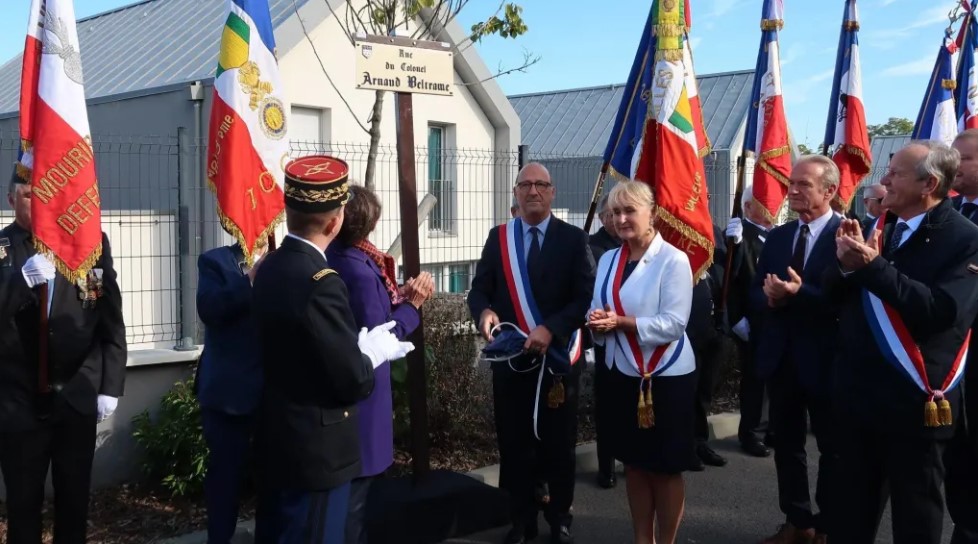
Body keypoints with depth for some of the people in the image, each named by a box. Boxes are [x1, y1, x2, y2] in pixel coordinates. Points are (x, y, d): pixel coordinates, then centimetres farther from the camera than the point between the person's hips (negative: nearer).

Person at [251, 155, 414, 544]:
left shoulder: (270, 268, 2)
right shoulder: (320, 283, -25)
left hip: (278, 439, 9)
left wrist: (360, 343, 8)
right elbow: (352, 383, -21)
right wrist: (375, 351, -3)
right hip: (315, 450, -9)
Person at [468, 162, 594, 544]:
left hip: (558, 357, -2)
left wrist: (550, 329, -23)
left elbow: (586, 296, -10)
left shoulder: (573, 239, -3)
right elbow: (479, 289, 1)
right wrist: (485, 312, -22)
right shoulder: (498, 238, 5)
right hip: (511, 357, 2)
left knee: (559, 444, 10)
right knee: (514, 444, 9)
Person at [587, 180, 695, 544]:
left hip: (666, 377, -6)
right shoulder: (608, 260, 7)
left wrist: (620, 322, -25)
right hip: (622, 374, 6)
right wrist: (597, 322, -12)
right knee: (634, 463, 15)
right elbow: (599, 313, 11)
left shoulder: (673, 260, -12)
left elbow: (673, 324, -19)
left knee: (666, 467, 6)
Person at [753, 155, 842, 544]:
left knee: (833, 448, 10)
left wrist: (800, 293, -31)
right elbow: (755, 293, 6)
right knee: (787, 445, 15)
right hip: (781, 357, 6)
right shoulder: (777, 237, 8)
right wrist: (770, 297, -15)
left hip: (824, 360, -6)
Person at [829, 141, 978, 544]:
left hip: (914, 401, -6)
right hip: (860, 393, 6)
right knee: (853, 510, 20)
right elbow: (837, 295, 8)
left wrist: (874, 267, -29)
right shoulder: (880, 228, 8)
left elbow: (945, 311, -28)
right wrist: (846, 264, -13)